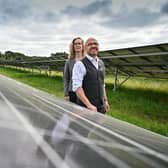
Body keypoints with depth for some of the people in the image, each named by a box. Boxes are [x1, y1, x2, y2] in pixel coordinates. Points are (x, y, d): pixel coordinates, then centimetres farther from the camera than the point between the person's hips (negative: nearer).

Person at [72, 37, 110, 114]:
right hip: (85, 107, -6)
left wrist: (105, 101, 14)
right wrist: (89, 105, -24)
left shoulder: (101, 63, 11)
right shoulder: (80, 64, -11)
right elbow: (77, 87, -19)